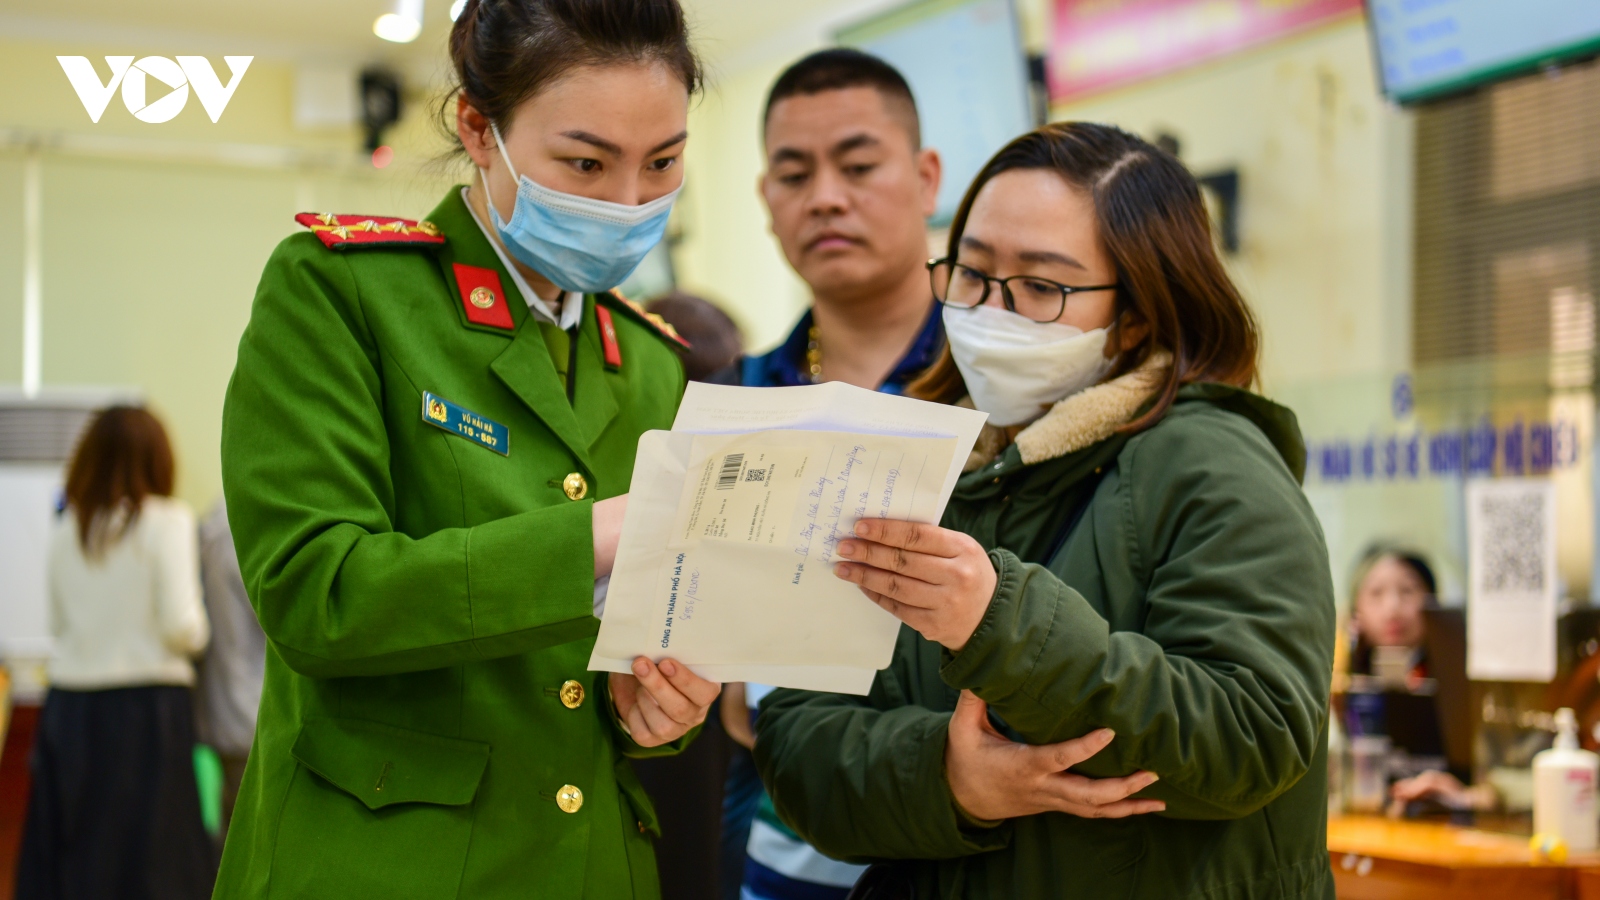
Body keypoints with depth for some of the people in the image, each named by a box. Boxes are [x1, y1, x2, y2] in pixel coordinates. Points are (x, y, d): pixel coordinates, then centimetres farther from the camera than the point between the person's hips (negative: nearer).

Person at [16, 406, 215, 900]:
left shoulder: (67, 528, 7)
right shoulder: (168, 520, -6)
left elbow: (57, 623, 12)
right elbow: (183, 629, -11)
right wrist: (197, 632, 10)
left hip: (69, 708, 4)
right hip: (146, 707, -4)